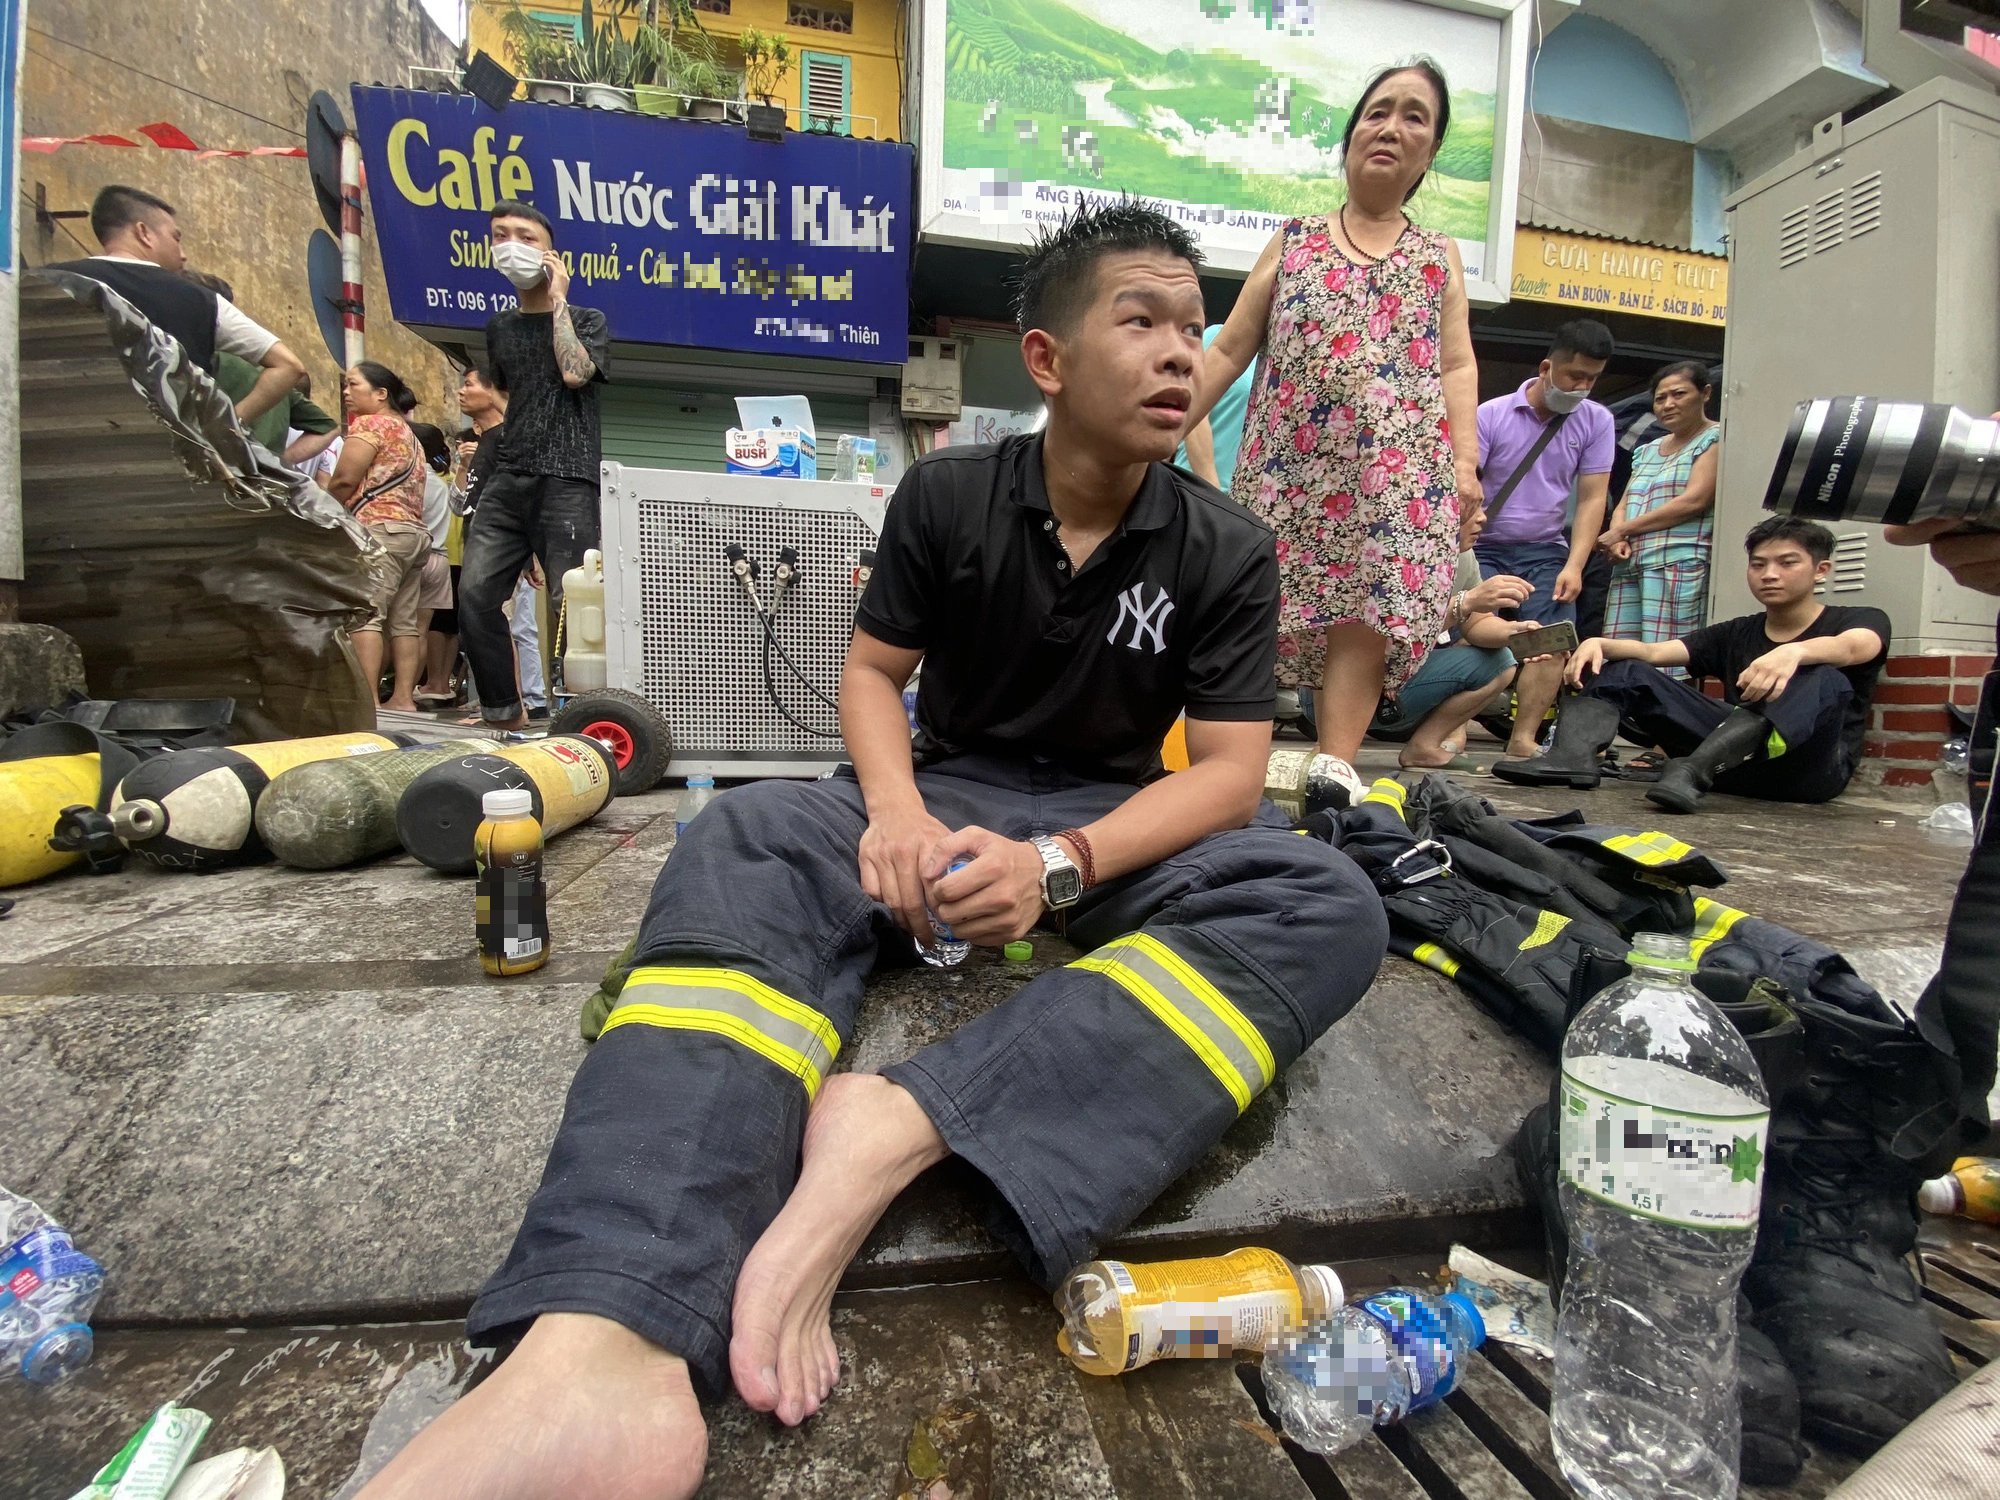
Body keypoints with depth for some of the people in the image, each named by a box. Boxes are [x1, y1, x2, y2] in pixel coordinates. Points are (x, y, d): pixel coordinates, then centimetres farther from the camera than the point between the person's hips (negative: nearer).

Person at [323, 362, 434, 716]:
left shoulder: (370, 424, 0)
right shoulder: (408, 432, 26)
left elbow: (344, 480, -8)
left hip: (380, 530, -9)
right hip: (414, 530, 9)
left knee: (364, 614, -14)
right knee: (404, 621, 5)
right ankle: (403, 699, 3)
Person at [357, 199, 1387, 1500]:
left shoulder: (1228, 552, -2)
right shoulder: (946, 497, 0)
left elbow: (1231, 770, -9)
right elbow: (872, 671, 3)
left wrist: (1061, 864, -28)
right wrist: (895, 808, -20)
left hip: (1120, 831, 1)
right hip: (948, 803, 0)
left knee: (1331, 905, -29)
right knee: (750, 838, -29)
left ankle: (894, 1124, -45)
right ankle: (597, 1352, -50)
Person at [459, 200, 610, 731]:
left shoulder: (587, 320, 10)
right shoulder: (499, 328, 24)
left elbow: (574, 372, -10)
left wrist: (557, 299, 1)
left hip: (567, 482, -5)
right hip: (508, 478, 5)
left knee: (568, 604, -11)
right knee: (475, 591, -7)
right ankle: (503, 710, 3)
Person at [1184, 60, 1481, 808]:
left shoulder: (1440, 255, 20)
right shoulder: (1292, 240, 17)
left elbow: (1457, 365, 12)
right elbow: (1230, 348, 12)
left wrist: (1465, 461, -4)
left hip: (1397, 462, 1)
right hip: (1289, 457, 0)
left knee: (1367, 608, -9)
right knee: (1268, 607, -5)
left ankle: (1335, 766, -10)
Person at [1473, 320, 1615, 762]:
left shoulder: (1596, 421, 5)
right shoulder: (1492, 414, -4)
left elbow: (1591, 498, 1)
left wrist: (1574, 566, -11)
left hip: (1545, 551, 3)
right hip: (1483, 548, -2)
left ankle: (1522, 740, -16)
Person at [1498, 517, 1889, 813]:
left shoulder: (1862, 621, 9)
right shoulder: (1735, 634, 19)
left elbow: (1852, 648, -18)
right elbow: (1653, 652, 1)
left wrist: (1794, 652, -41)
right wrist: (1600, 644, -20)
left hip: (1811, 767, -3)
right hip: (1735, 765, 4)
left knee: (1823, 681, -31)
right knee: (1628, 671, -3)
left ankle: (1692, 771, -50)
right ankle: (1573, 754, -34)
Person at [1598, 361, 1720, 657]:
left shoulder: (1715, 439, 4)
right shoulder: (1648, 450, 25)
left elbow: (1694, 501, -8)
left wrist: (1622, 530, -5)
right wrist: (1617, 539, -3)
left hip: (1677, 566, -6)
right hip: (1628, 566, 6)